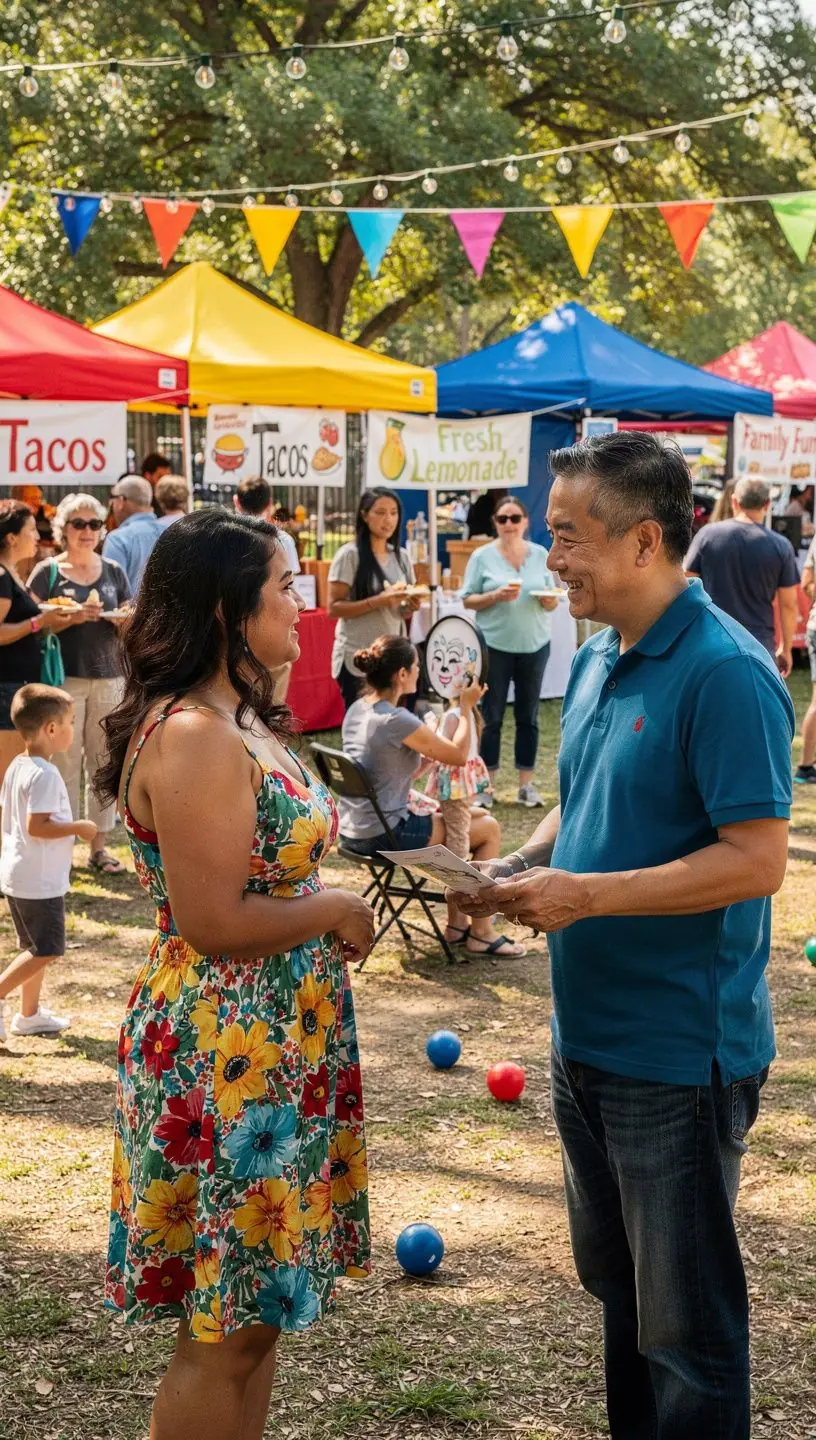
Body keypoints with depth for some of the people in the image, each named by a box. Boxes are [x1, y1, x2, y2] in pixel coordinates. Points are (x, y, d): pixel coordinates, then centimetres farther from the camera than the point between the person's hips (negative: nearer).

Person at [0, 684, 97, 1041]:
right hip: (40, 880, -10)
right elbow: (36, 826, -27)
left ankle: (30, 1014, 25)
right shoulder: (45, 775, -21)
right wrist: (78, 828, -17)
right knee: (47, 951, -3)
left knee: (35, 948, 18)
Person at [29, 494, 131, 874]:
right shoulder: (47, 572, 1)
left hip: (109, 678, 3)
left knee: (104, 762, 4)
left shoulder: (113, 572, 11)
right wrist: (70, 618, -16)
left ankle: (100, 844, 11)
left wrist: (122, 620, -7)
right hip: (64, 678, -3)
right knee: (66, 762, -4)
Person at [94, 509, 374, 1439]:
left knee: (256, 1308, 17)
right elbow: (213, 923, -24)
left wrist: (332, 908, 4)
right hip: (225, 1059, -10)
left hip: (275, 1046, 10)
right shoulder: (194, 738, -21)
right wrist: (335, 910, -12)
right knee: (228, 1328, 2)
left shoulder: (239, 719, 10)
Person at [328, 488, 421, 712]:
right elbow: (334, 608, -13)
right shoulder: (350, 554, -9)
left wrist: (411, 606, -6)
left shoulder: (401, 556, 9)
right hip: (358, 660, -5)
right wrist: (378, 601, -23)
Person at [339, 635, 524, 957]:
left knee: (474, 816, 25)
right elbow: (459, 755, -12)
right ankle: (481, 933, 16)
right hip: (384, 835, -9)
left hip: (355, 830, 9)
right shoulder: (397, 720, -23)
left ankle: (457, 924, 30)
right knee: (489, 828, 8)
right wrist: (466, 707, -1)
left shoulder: (357, 710, 4)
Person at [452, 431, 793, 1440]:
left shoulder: (724, 674, -19)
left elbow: (756, 859, -23)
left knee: (685, 1320, 4)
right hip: (588, 1036, 9)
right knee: (615, 1281, 22)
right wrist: (526, 862, 0)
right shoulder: (597, 660, 8)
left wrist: (586, 894, -23)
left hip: (678, 1048, -9)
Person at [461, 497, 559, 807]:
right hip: (495, 646, -2)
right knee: (492, 716, 1)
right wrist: (497, 596, -19)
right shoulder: (482, 557, -2)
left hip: (534, 645, 2)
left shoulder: (541, 555, 6)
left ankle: (526, 783, 13)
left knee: (528, 715, 7)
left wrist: (549, 599, -13)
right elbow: (468, 600, -3)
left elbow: (552, 604, 10)